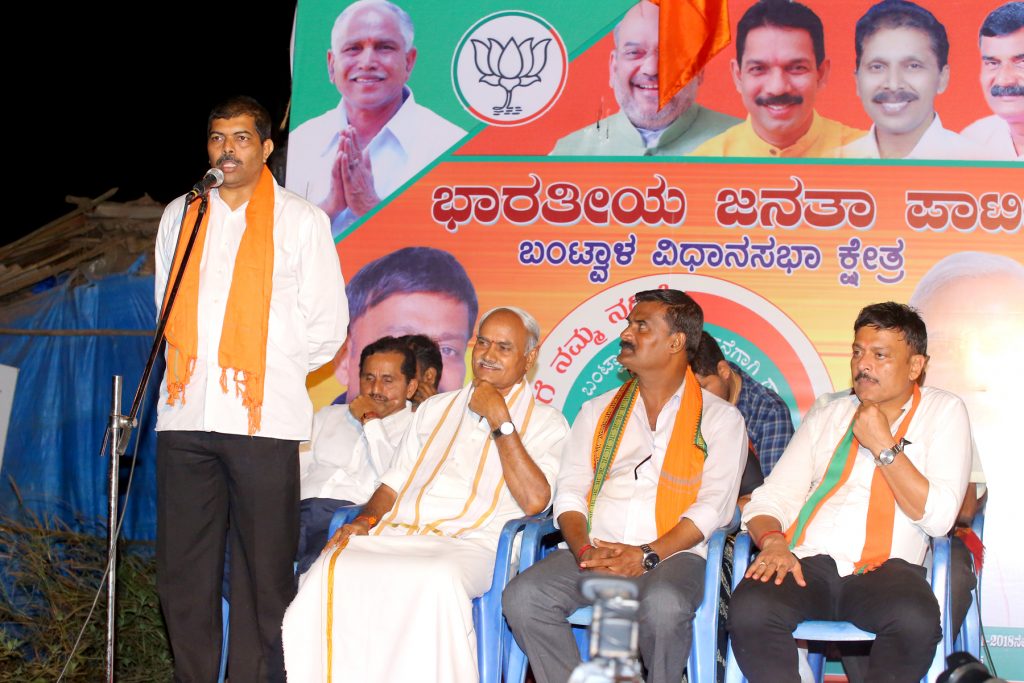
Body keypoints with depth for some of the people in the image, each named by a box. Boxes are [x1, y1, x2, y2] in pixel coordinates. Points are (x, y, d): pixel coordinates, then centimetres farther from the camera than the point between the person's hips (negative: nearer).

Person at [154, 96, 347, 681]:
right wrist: (193, 369, 12)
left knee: (263, 570, -2)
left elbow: (326, 326, 7)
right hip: (186, 414, 3)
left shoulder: (300, 219, 7)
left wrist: (271, 370, 5)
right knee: (183, 571, 5)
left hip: (263, 418, -3)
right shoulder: (180, 215, 17)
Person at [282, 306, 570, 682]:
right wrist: (365, 521, 5)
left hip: (468, 543, -4)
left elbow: (534, 500, -6)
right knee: (331, 568, -29)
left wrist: (499, 420, -3)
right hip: (395, 534, 4)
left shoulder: (545, 422, 11)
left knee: (437, 579, -40)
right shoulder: (435, 408, 28)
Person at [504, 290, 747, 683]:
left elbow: (713, 506, -2)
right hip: (595, 552, 3)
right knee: (523, 596, -26)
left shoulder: (719, 419, 10)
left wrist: (647, 555, -16)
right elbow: (570, 492, 13)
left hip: (671, 555, -3)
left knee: (663, 606, -38)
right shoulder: (598, 411, 22)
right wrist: (584, 549, -9)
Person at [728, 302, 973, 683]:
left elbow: (938, 518, 0)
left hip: (884, 567, -2)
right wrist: (773, 542, -7)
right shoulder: (828, 416, 23)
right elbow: (770, 499, 15)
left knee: (916, 620, -38)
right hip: (807, 561, 3)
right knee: (749, 609, -32)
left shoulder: (944, 412, 12)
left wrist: (885, 446, -4)